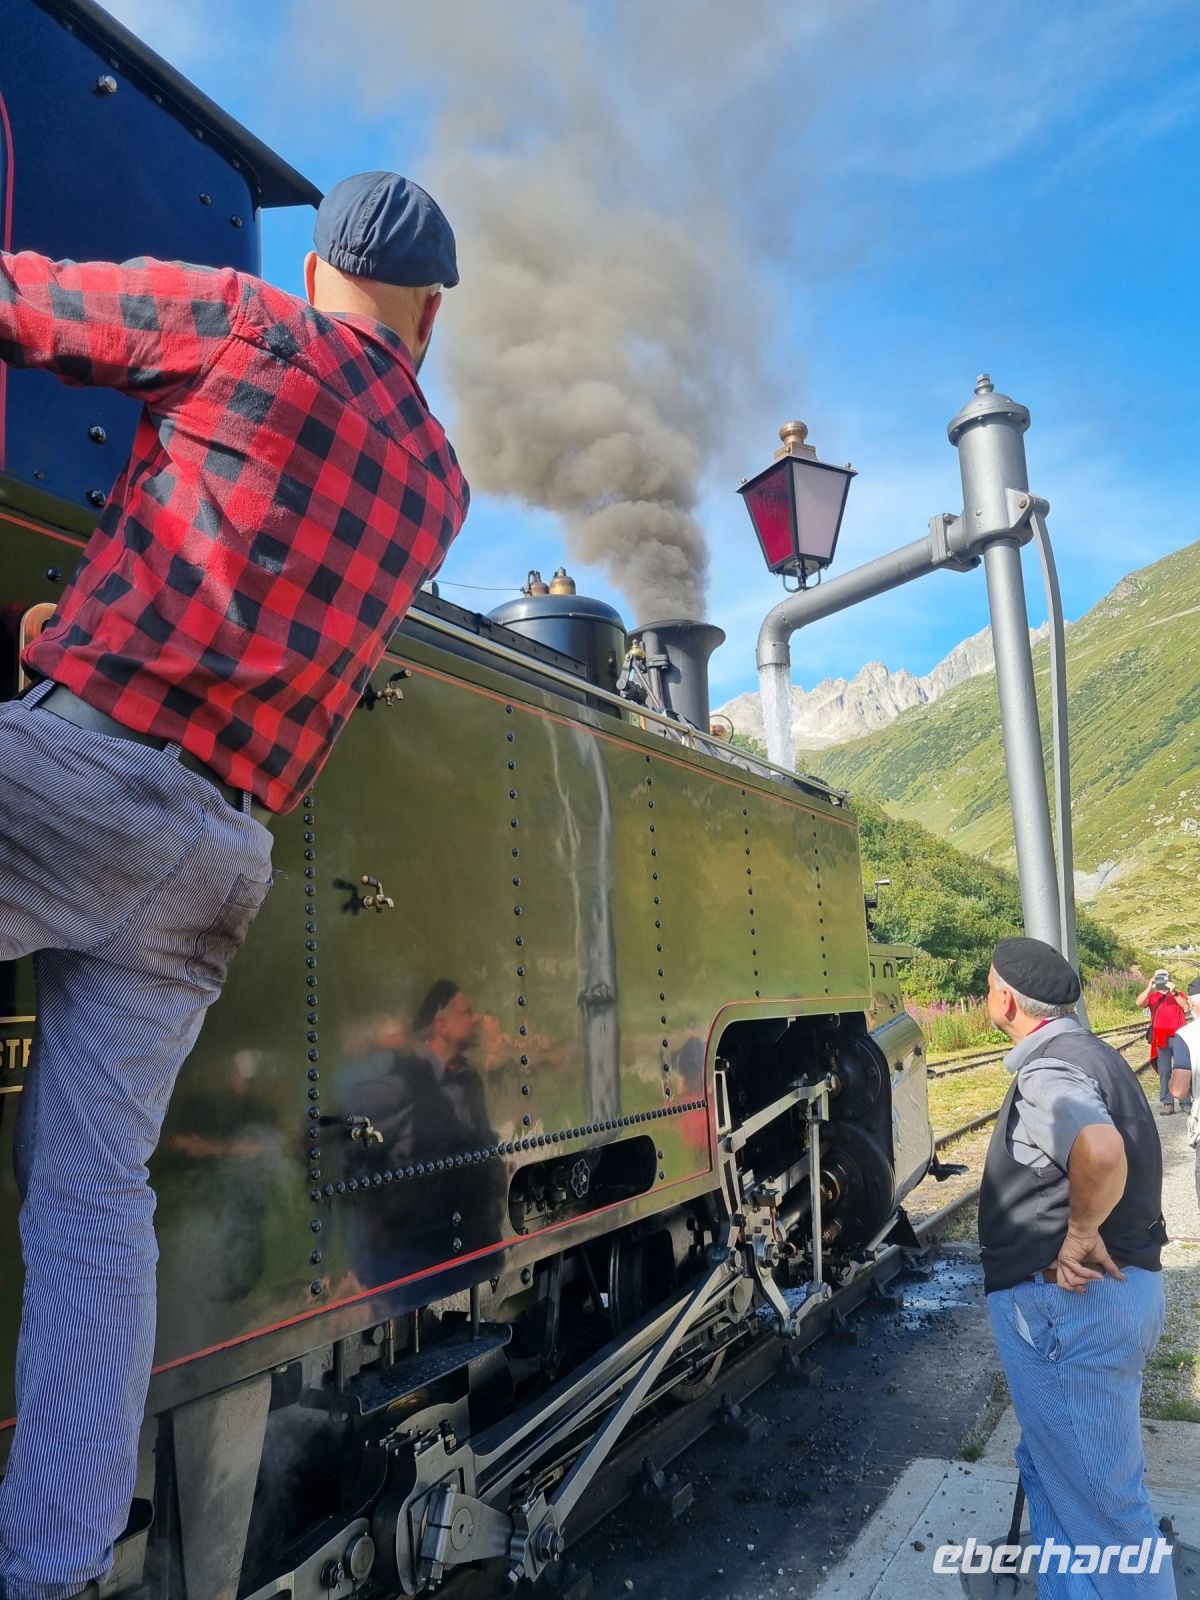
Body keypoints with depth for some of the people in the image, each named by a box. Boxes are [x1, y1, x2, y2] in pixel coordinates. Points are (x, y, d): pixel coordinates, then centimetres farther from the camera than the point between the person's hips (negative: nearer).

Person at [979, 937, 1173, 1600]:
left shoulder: (1049, 1070, -21)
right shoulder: (1084, 1053, 11)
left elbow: (1101, 1152, -41)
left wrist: (1079, 1235, -25)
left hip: (1070, 1303, -10)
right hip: (1093, 1297, 10)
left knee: (1097, 1496, 4)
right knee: (1053, 1470, 24)